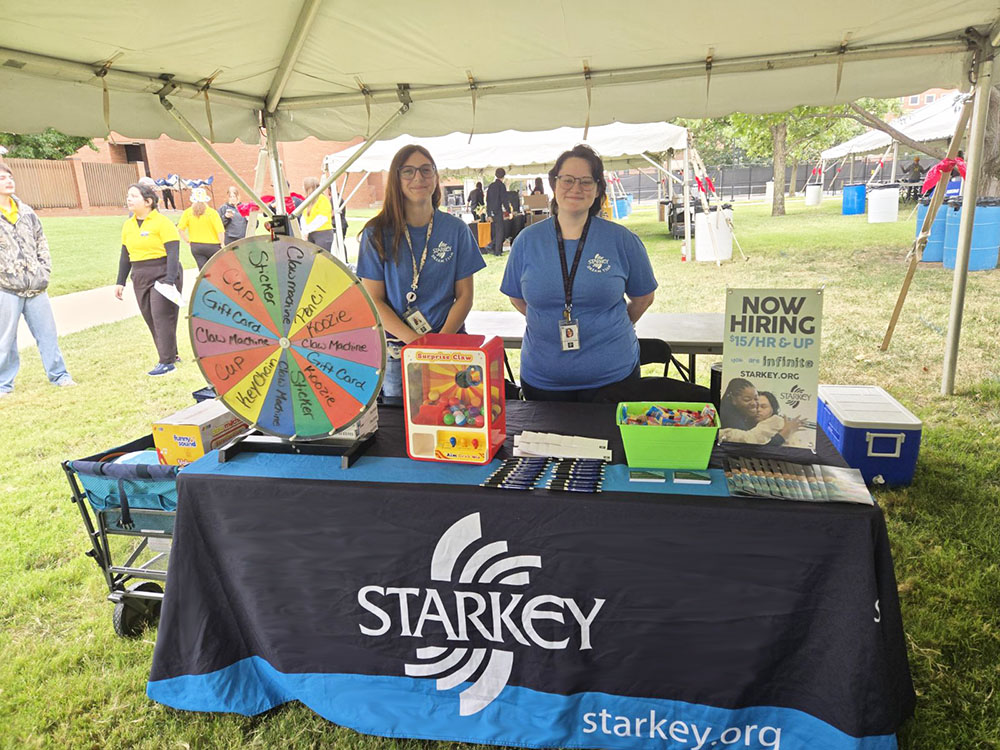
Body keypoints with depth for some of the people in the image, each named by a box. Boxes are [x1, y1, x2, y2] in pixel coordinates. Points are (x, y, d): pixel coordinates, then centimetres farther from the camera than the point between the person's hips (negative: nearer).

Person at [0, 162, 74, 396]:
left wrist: (44, 272, 6)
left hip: (35, 287, 4)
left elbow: (41, 243, 16)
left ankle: (58, 375, 19)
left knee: (47, 333, 9)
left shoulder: (27, 212, 12)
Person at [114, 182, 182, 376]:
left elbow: (173, 253, -14)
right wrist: (121, 282, 15)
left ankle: (166, 362, -4)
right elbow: (125, 255, 17)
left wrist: (170, 280, -21)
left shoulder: (162, 222, -9)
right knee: (150, 319, 8)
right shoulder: (128, 225, 11)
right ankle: (171, 354, 19)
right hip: (140, 279, 7)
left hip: (163, 275, -7)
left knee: (162, 318, -9)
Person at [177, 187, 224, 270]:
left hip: (195, 247, 3)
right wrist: (222, 243, -2)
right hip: (212, 245, -3)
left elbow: (180, 229, -6)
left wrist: (188, 241, 5)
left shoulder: (187, 212, -1)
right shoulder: (212, 212, -9)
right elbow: (220, 231, -15)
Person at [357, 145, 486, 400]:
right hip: (395, 352, -1)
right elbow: (374, 301, -3)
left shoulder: (455, 229, 3)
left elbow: (464, 295, 2)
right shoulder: (377, 233, -1)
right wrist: (415, 341, -17)